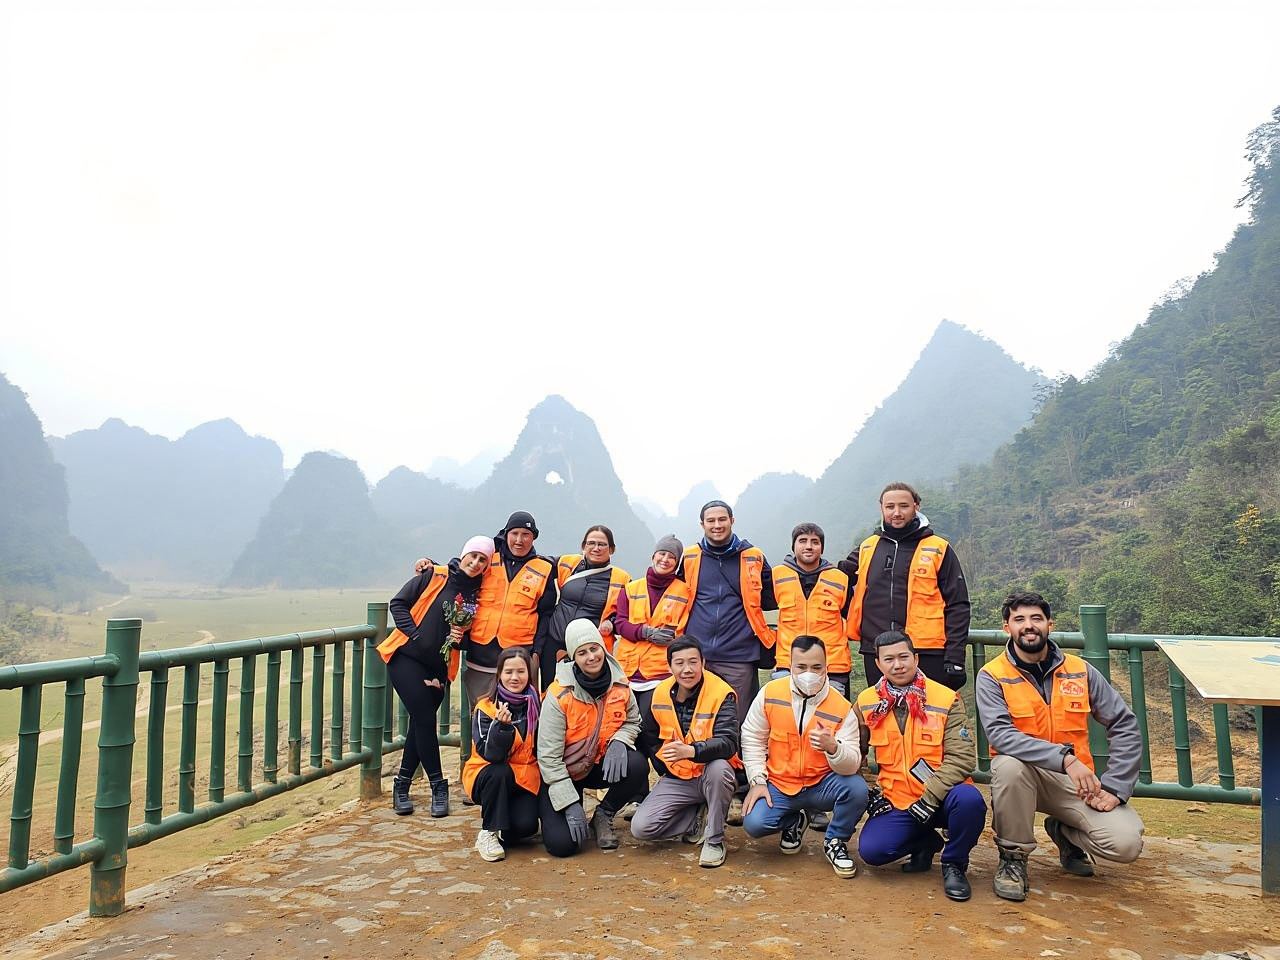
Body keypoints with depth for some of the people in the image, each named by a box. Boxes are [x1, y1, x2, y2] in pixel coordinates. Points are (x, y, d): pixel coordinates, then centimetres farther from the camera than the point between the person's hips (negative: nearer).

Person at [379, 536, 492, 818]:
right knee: (425, 720, -8)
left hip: (438, 667, 4)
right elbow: (398, 604, -5)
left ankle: (402, 784, 25)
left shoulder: (478, 594, 1)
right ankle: (438, 786, 6)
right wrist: (414, 633, -14)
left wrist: (461, 637, -12)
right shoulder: (433, 576, -8)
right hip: (406, 657, -4)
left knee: (421, 724, 9)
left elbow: (474, 635, 10)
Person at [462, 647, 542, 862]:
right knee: (498, 773, -35)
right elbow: (490, 755, -24)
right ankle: (488, 832, -14)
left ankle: (503, 829, 13)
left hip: (525, 778, 2)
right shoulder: (486, 707, -14)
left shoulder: (538, 705, -5)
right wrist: (501, 725, -40)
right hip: (488, 775, -2)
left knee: (526, 825, -23)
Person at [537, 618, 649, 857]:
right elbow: (548, 756, -19)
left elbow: (633, 721, 5)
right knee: (562, 844, -19)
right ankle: (547, 810, 17)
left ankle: (603, 816, 2)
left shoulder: (619, 685, -11)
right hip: (560, 774, -3)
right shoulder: (559, 695, -23)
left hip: (601, 766, 4)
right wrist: (571, 803, -22)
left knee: (637, 766, -26)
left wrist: (618, 741, -19)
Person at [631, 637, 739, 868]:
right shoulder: (660, 694, -3)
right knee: (641, 828, -15)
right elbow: (647, 736, 14)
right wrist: (665, 767, 5)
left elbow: (728, 743, -29)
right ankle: (699, 819, 11)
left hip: (710, 775, -4)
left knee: (719, 767, -39)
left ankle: (715, 840, -14)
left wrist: (691, 751, -45)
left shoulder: (721, 694, -17)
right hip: (676, 779, 4)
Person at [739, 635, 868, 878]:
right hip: (778, 784, 1)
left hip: (821, 785, 0)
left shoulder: (842, 708, -13)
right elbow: (752, 739, 1)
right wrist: (757, 781, -6)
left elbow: (852, 765, -17)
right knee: (754, 823, -23)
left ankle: (835, 841, 4)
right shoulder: (769, 694, -10)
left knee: (857, 788, -29)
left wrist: (832, 747, -39)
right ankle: (794, 820, 15)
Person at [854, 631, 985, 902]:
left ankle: (954, 863, -2)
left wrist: (929, 798, -23)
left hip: (941, 798, -2)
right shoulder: (866, 703, 1)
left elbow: (962, 756, -14)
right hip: (896, 802, 2)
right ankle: (927, 843, 13)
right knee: (871, 850, -22)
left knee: (968, 799, -35)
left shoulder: (947, 699, -7)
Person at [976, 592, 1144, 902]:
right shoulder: (992, 676, -9)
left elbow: (1125, 726, 2)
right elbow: (1000, 734, -24)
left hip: (1077, 780, 3)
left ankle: (1065, 832, 17)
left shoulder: (1079, 671, 2)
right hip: (1024, 775, -2)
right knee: (1009, 764, -37)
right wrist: (1064, 757, -35)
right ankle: (1013, 858, -10)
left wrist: (1115, 788, -8)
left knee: (1126, 844, -21)